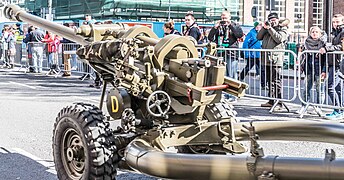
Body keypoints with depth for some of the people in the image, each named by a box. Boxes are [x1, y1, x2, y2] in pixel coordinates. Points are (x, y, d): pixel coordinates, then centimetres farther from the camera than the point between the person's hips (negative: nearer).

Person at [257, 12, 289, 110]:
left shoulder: (283, 29, 2)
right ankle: (271, 101, 20)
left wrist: (270, 28, -12)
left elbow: (279, 38, -15)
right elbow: (258, 37, 13)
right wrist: (264, 27, 1)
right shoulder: (267, 29, 21)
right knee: (270, 81, 13)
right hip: (267, 59, 7)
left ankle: (279, 103, -9)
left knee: (277, 82, -9)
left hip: (276, 59, -7)